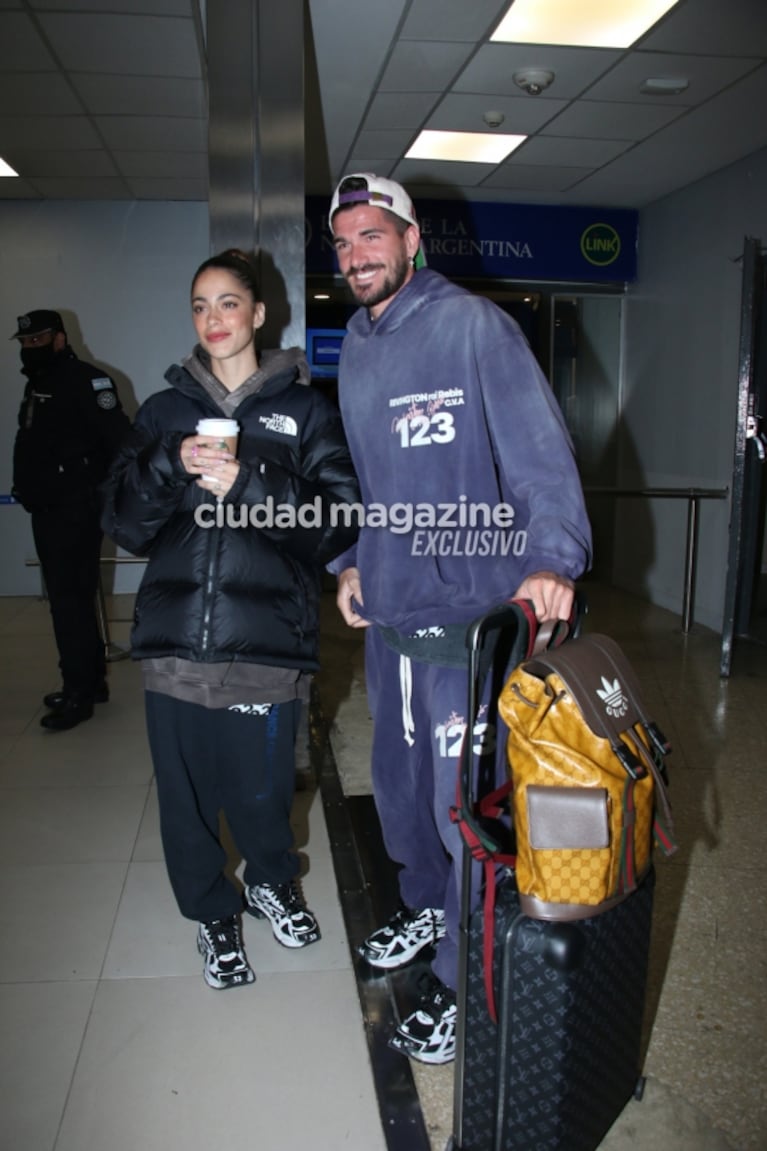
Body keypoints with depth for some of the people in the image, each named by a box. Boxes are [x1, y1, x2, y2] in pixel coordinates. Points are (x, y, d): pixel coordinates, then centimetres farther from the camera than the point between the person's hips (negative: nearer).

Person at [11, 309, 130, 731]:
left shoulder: (86, 381, -12)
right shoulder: (36, 385, 17)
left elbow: (120, 440, -19)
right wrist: (28, 490, 16)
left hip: (76, 511, -10)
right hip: (46, 511, 10)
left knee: (70, 600, -8)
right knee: (68, 598, 14)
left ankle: (79, 692, 0)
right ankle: (91, 680, 25)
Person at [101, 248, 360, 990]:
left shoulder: (304, 411, 5)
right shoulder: (165, 411, 12)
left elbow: (336, 520, -7)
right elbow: (124, 524, 6)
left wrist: (244, 482, -18)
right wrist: (171, 465, -11)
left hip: (266, 640, -2)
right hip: (175, 638, 2)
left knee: (261, 786, 7)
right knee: (187, 790, 9)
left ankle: (271, 881, 39)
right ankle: (212, 912, 35)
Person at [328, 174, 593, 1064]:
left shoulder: (473, 325, -9)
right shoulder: (354, 349, 13)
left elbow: (539, 446, -18)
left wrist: (550, 555, -32)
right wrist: (351, 560, 11)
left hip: (472, 606, -7)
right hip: (387, 608, 8)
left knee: (465, 802, -1)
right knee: (397, 779, 21)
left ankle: (463, 981, 20)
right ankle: (425, 906, 46)